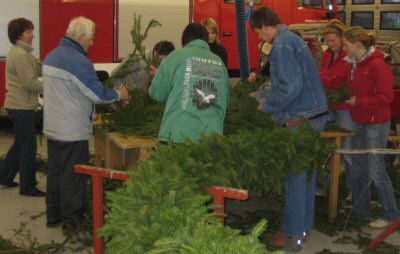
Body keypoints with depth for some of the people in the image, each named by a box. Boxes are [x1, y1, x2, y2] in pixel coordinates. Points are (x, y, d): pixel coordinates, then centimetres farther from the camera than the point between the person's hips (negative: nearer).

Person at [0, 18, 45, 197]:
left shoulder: (19, 52, 15)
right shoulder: (20, 55, -18)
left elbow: (37, 71, 12)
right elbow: (30, 83, -22)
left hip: (17, 105, 10)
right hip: (21, 106, -10)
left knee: (19, 144, 21)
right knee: (29, 147, -2)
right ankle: (27, 187, 8)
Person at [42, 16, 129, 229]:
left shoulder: (51, 56, 9)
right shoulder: (79, 61, -20)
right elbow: (97, 94, -17)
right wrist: (119, 94, 1)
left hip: (52, 127, 8)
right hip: (73, 130, -8)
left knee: (54, 172, 15)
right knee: (73, 175, 3)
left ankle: (53, 215, 25)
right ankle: (71, 218, 12)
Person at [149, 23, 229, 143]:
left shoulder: (176, 56, 0)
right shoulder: (219, 63, 8)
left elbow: (157, 93, 4)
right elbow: (225, 100, 10)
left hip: (177, 135, -2)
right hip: (211, 135, 2)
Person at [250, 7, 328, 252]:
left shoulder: (282, 46, -17)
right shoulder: (294, 39, 14)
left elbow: (290, 87, -24)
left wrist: (267, 104, -9)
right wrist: (265, 94, 21)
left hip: (301, 119, -10)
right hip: (315, 113, 10)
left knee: (295, 176, -1)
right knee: (307, 173, 17)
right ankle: (304, 225, 29)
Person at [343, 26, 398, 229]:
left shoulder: (377, 65, -18)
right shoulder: (356, 63, 7)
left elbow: (385, 97, -22)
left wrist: (358, 101, -21)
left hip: (375, 124, -8)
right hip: (358, 121, 8)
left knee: (376, 170, -1)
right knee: (358, 169, 15)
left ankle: (389, 214, 15)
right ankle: (360, 210, 29)